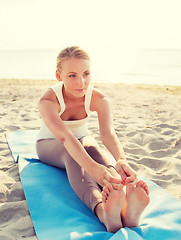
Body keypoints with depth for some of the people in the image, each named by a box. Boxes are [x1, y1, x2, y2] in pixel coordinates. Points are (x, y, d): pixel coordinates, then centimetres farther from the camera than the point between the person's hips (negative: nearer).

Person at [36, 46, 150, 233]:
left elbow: (107, 132, -40)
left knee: (93, 148, -35)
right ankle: (103, 211, -64)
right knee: (71, 155, -38)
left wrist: (121, 160, -62)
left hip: (82, 139, 2)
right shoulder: (47, 101, -31)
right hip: (50, 145, -2)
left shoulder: (98, 99, -22)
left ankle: (126, 206, -61)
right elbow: (64, 137, -49)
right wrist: (92, 167, -67)